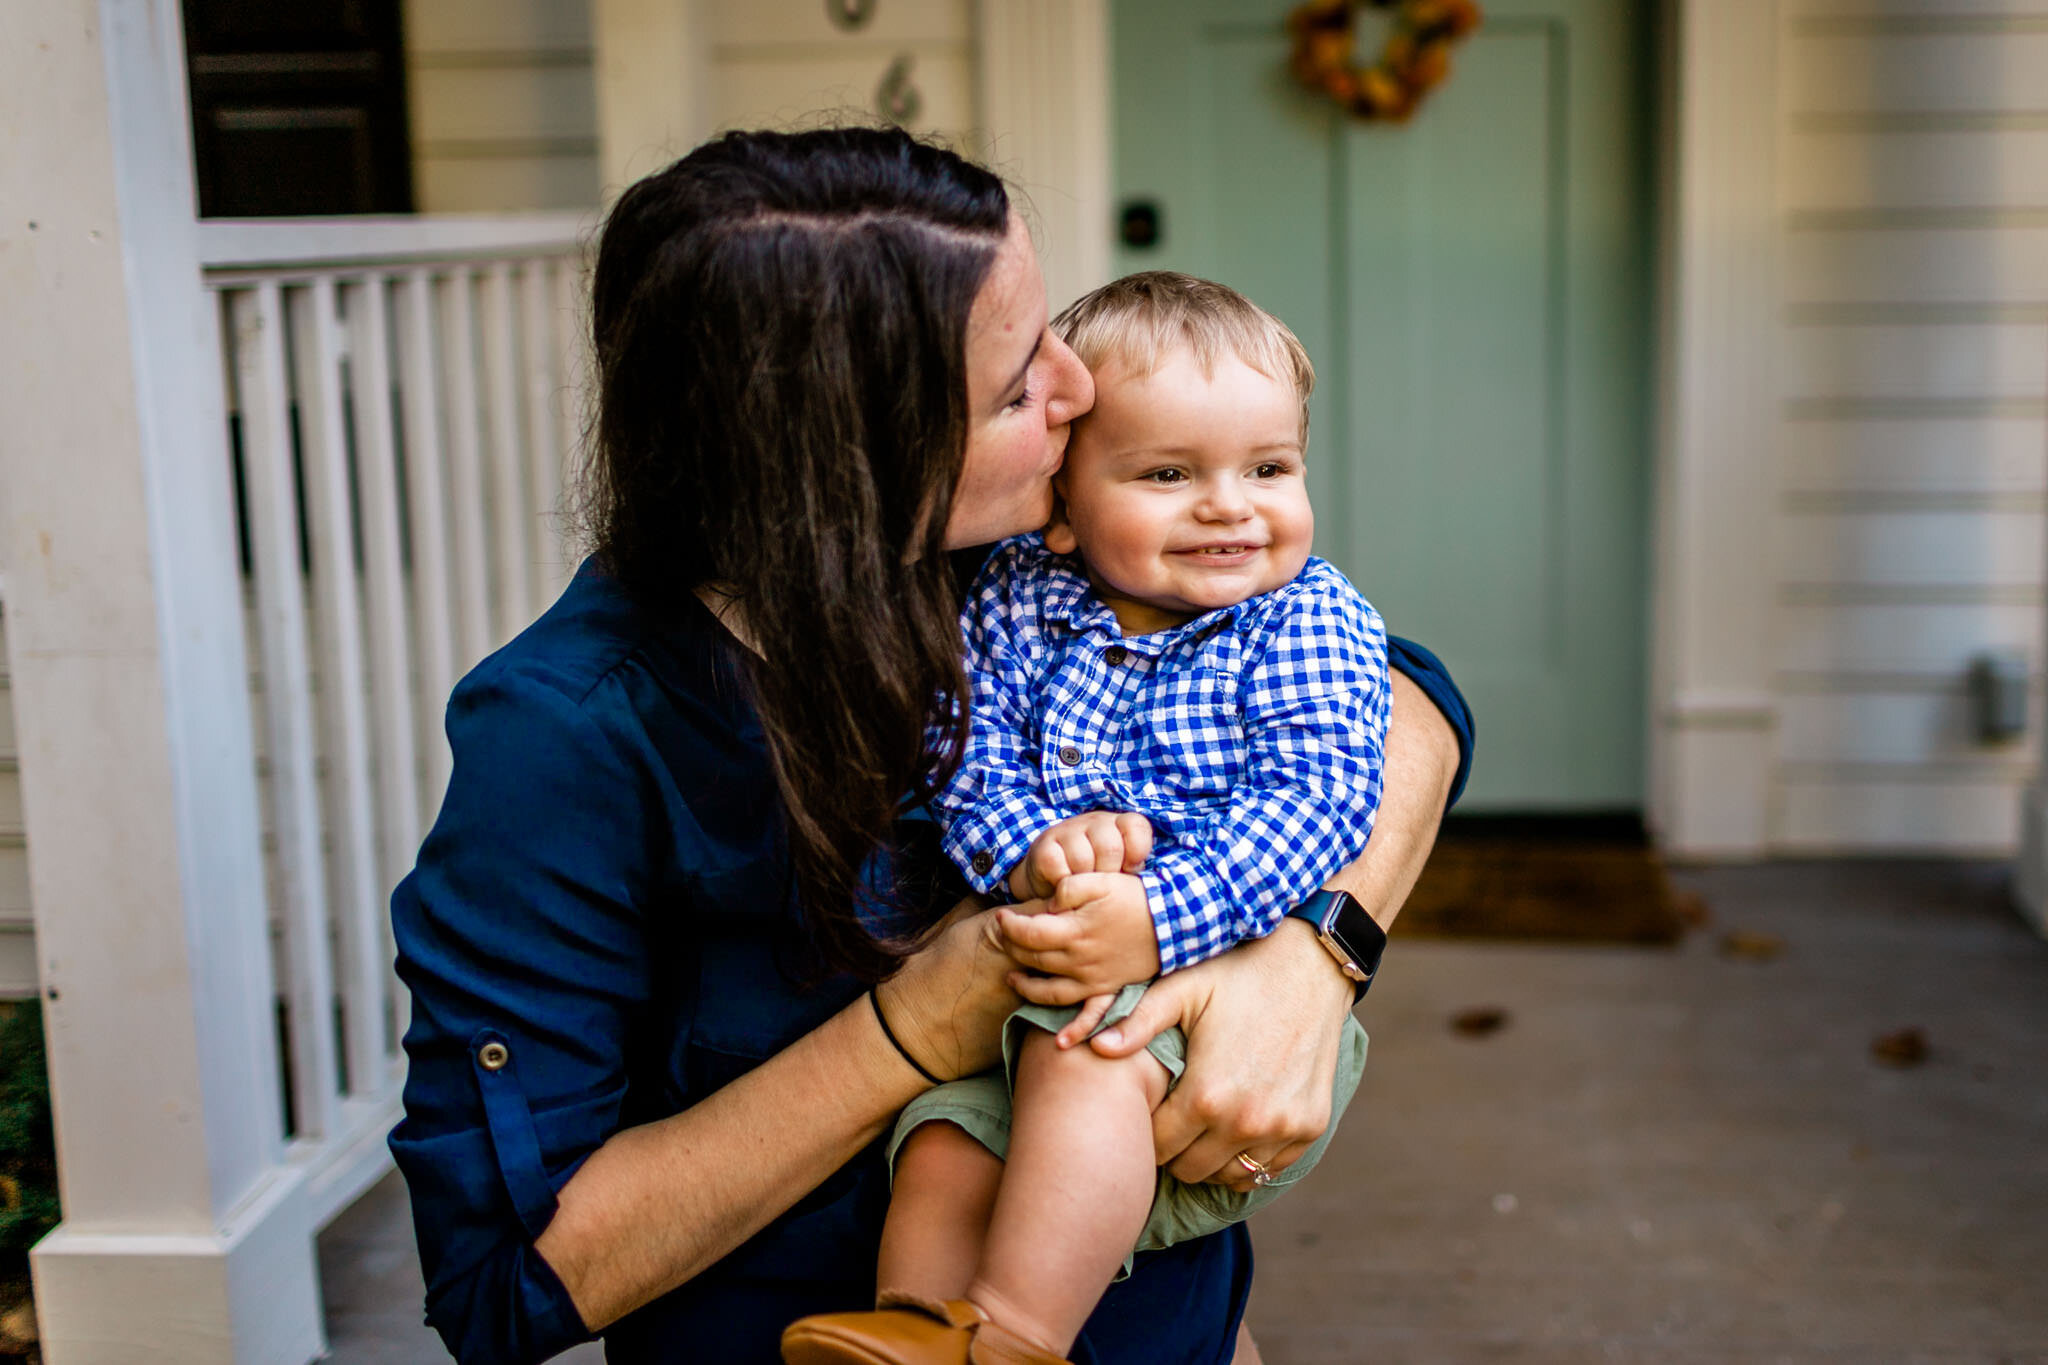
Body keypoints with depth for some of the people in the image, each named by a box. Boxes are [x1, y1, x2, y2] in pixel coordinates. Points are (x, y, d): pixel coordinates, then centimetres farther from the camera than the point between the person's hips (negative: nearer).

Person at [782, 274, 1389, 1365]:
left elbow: (1314, 803, -14)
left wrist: (1158, 923, -29)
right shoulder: (1015, 601, 7)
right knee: (941, 1151, -16)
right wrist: (1030, 852, -22)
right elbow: (967, 762, 2)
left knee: (1087, 1060, -31)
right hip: (1036, 985, 4)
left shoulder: (1311, 622, -2)